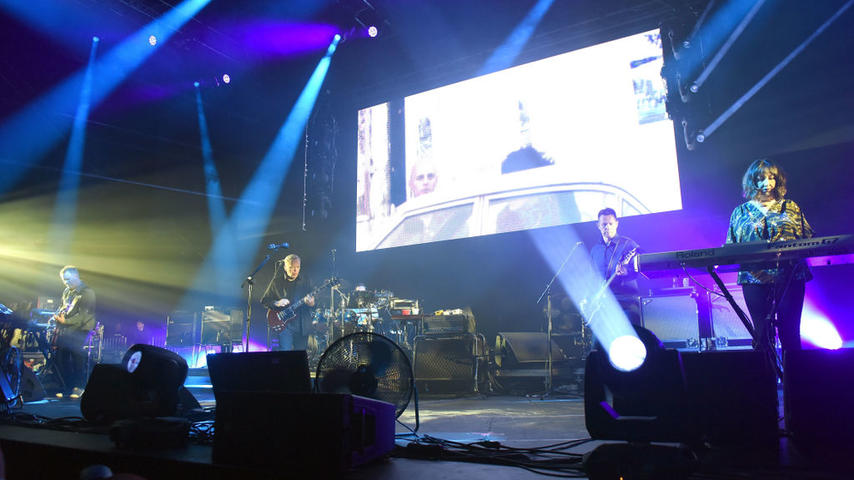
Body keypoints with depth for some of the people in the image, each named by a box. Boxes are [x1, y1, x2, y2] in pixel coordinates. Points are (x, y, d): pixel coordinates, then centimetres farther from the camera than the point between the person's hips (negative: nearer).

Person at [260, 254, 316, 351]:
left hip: (302, 326, 3)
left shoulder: (305, 281, 6)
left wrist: (311, 303, -16)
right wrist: (277, 303, -13)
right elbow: (264, 301, 5)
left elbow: (312, 301, 8)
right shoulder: (277, 282, 0)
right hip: (284, 325, -2)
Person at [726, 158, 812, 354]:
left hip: (790, 277, 0)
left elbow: (808, 239, 11)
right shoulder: (740, 212, 14)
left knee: (790, 333, -4)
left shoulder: (791, 208, 15)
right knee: (762, 335, -1)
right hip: (755, 278, 0)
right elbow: (730, 248, 12)